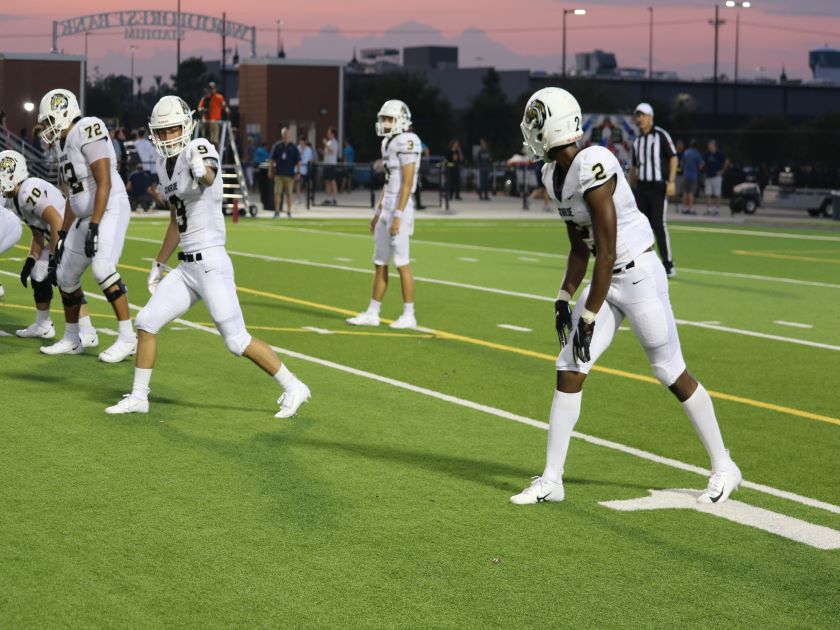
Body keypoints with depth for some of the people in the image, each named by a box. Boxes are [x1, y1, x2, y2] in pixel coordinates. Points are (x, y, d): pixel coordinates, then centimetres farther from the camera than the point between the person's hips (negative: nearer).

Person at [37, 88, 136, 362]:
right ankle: (71, 339, 26)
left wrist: (94, 227, -25)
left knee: (102, 268, -25)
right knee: (66, 275, 12)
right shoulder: (64, 143, 15)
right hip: (86, 216, 10)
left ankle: (127, 338, -19)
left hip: (111, 210, -10)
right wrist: (63, 234, 21)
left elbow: (104, 182, -21)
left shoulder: (87, 130, -14)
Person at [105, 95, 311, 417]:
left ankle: (292, 388, 9)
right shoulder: (165, 165, 13)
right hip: (186, 267, 8)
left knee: (237, 340, -6)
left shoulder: (199, 150, -12)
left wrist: (203, 172, -62)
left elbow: (209, 177, -38)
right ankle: (138, 397, 18)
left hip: (211, 263, -8)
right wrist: (159, 264, 28)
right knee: (147, 322, 6)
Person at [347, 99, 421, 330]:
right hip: (386, 208, 9)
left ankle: (409, 316, 3)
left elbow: (407, 183, -18)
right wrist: (378, 213, 21)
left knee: (402, 263, -4)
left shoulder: (406, 143, -14)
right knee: (379, 263, 11)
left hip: (399, 209, -9)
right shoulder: (389, 143, 14)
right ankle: (372, 313, 17)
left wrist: (398, 216, -21)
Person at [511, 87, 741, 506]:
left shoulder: (592, 167, -24)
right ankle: (551, 480, 7)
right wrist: (564, 299, 5)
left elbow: (606, 252, -23)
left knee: (671, 373, 3)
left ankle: (724, 468, 21)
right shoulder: (554, 175, 4)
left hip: (639, 275, -8)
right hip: (608, 280, 8)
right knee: (568, 370, 1)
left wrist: (589, 319, -20)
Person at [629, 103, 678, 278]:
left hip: (658, 186, -7)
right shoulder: (637, 141, 16)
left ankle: (669, 265, -8)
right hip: (641, 187, 7)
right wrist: (632, 189, 16)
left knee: (658, 224, -12)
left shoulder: (661, 135, -4)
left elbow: (673, 157, -8)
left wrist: (671, 181, -17)